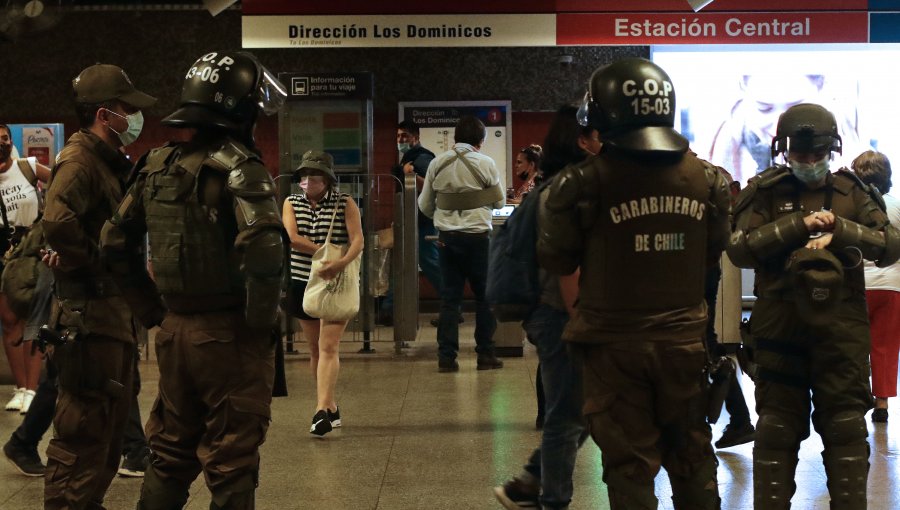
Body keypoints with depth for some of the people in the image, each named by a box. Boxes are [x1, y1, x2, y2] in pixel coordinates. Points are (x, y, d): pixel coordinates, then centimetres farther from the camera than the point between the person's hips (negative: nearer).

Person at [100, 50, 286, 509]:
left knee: (170, 454, 20)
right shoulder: (239, 169, -15)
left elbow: (115, 243, 13)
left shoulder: (156, 166, 7)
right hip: (229, 334, -6)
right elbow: (263, 253, -28)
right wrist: (260, 321, -14)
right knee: (231, 463, 5)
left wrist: (151, 309, 15)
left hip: (175, 330, 6)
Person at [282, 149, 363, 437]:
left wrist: (341, 263, -31)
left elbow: (358, 240, -13)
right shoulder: (292, 204, 6)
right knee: (315, 349, 9)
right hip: (303, 283, 4)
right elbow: (292, 238, -10)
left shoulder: (345, 203, -2)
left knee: (329, 347, -13)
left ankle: (322, 410, -21)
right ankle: (331, 408, 21)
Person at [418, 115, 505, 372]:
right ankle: (485, 355, 11)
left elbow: (425, 205, 7)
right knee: (485, 298, 8)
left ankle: (446, 357, 5)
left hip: (447, 237, 3)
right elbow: (500, 202, 1)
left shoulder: (437, 164, 2)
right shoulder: (485, 163, -7)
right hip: (477, 236, -3)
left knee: (449, 298, 7)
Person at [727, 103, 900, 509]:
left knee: (846, 426, 5)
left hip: (841, 327, 1)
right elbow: (738, 250, -9)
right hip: (780, 326, -1)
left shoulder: (852, 193, 7)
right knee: (777, 427, 7)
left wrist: (839, 230, -16)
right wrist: (798, 224, -17)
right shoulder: (766, 193, 3)